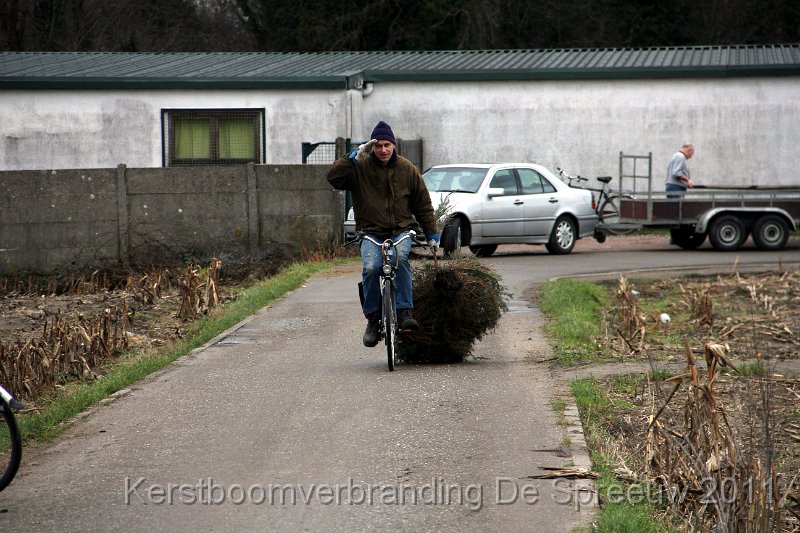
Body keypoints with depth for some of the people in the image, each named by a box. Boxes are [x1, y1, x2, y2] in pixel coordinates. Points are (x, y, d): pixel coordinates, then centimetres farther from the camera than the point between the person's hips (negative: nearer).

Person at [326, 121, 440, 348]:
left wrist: (431, 234, 13)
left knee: (401, 258, -32)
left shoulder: (407, 168, 6)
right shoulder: (360, 167, 0)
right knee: (371, 268, -28)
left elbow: (423, 203, 13)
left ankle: (405, 312, -29)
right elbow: (333, 177, -14)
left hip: (401, 231, 1)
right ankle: (372, 318, -13)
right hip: (371, 233, -1)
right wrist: (353, 156, -18)